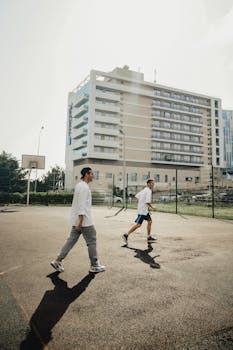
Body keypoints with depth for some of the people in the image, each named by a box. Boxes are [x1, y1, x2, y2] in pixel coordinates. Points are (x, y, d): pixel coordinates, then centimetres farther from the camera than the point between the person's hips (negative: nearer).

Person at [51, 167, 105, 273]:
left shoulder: (80, 185, 16)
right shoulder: (84, 187, -16)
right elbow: (82, 205, -22)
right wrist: (80, 221, -24)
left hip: (78, 220, 10)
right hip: (84, 220, -10)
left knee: (72, 240, 11)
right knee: (91, 241, 2)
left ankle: (58, 261, 12)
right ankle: (94, 265, 13)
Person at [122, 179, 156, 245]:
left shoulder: (144, 190, 14)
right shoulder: (148, 191, -15)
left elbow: (137, 196, 18)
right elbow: (148, 202, -22)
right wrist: (152, 208, -9)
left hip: (145, 210, 10)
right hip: (142, 210, -10)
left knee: (150, 221, 15)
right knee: (138, 224, -10)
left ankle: (149, 237, 21)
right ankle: (126, 235, -7)